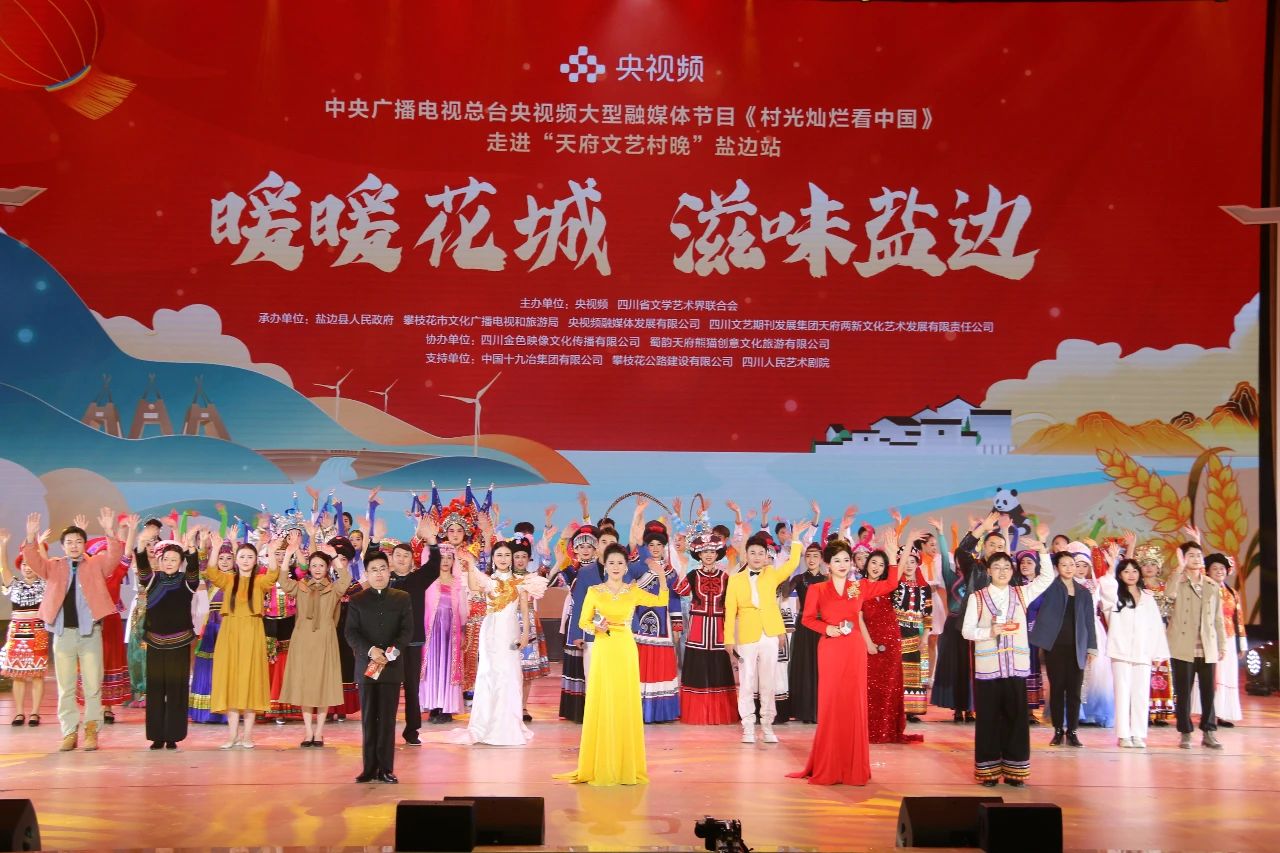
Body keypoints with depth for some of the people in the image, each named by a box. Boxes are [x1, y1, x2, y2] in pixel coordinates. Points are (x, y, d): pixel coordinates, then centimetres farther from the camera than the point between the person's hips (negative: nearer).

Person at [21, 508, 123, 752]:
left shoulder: (96, 564, 5)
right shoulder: (53, 566, 9)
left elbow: (114, 556, -12)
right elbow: (32, 560, -6)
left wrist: (109, 532, -29)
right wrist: (31, 537, -25)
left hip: (90, 633, -2)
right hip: (63, 633, 2)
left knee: (92, 686, 1)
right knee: (65, 688, 6)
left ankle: (91, 731, 8)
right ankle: (70, 733, 12)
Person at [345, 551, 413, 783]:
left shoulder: (402, 598, 8)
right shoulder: (357, 601, 8)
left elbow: (408, 630, 1)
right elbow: (350, 633, -1)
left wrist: (393, 651, -16)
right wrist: (370, 650, -16)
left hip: (392, 666, 0)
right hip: (366, 666, 0)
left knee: (388, 719, 1)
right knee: (368, 719, 3)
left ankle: (386, 768, 5)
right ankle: (369, 768, 8)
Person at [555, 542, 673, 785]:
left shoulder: (633, 591, 6)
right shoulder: (594, 592, 2)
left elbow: (662, 601, 3)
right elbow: (583, 623, 5)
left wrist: (662, 575, -5)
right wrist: (597, 627, -14)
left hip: (625, 651, 1)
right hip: (604, 651, -1)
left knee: (626, 706, 3)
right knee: (602, 706, 0)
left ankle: (626, 765, 10)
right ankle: (600, 766, 6)